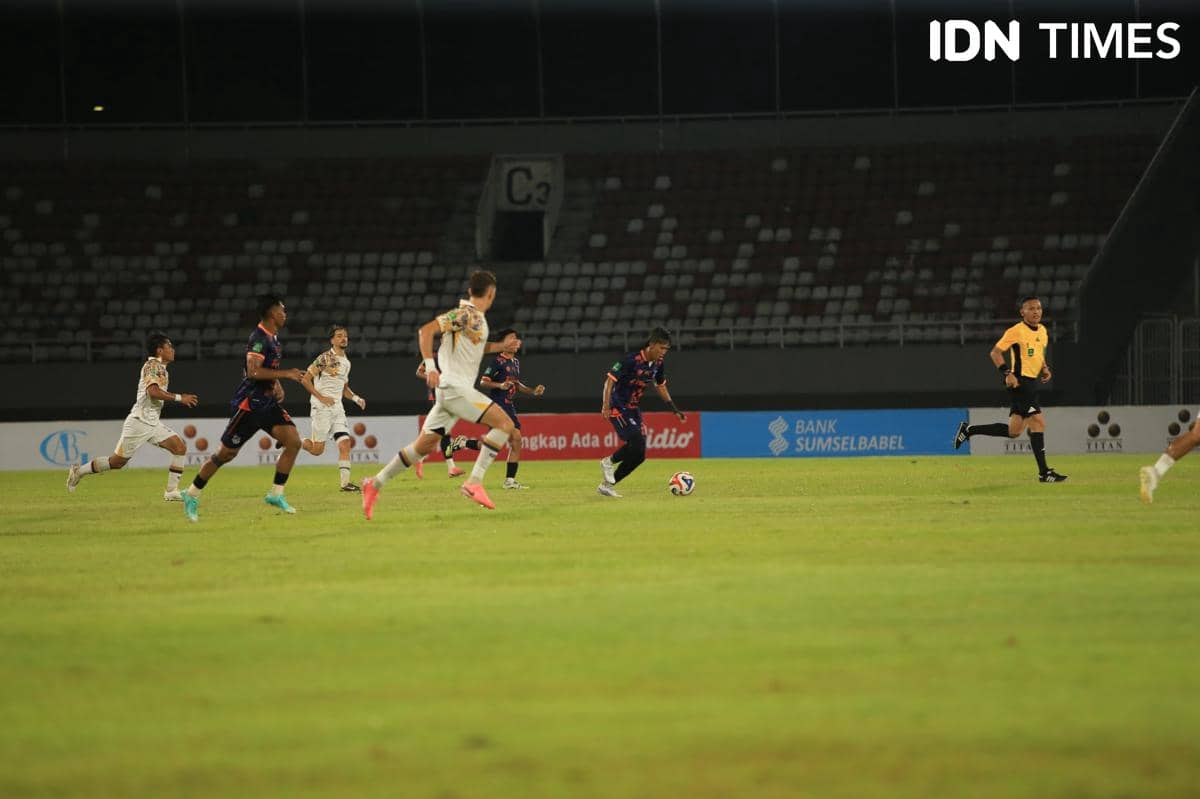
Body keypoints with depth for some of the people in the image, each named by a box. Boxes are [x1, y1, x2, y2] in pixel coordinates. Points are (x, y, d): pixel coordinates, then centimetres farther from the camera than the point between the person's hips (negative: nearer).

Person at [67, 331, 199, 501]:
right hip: (139, 422, -9)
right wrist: (179, 398, -23)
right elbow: (153, 391, -27)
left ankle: (172, 491, -5)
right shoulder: (153, 365, -13)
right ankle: (79, 471, 16)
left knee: (180, 448, -6)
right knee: (117, 461, -2)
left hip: (153, 423, 9)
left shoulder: (161, 367, 16)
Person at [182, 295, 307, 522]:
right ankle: (192, 495, 14)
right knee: (226, 453, -1)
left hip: (267, 402, 8)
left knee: (294, 442, -8)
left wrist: (277, 385, 11)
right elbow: (253, 371, -28)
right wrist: (285, 374, -24)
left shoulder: (273, 337, 13)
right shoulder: (258, 337, -17)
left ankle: (276, 494, 0)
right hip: (248, 404, -8)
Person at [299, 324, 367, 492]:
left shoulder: (346, 362, 15)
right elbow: (305, 380, -10)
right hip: (321, 408, -7)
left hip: (337, 409, 7)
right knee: (317, 450, -5)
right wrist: (321, 397, -15)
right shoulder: (325, 358, -9)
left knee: (345, 444, -7)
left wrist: (356, 398, 9)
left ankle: (345, 482, -8)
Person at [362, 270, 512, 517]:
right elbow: (426, 330, -20)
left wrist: (499, 346, 25)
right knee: (504, 423, -17)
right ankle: (474, 482, -22)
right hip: (455, 387, -10)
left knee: (424, 446, 14)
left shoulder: (477, 318, 16)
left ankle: (375, 484, 19)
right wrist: (430, 366, -26)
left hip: (449, 392, 10)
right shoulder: (464, 315, -12)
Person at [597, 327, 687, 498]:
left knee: (639, 455, 1)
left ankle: (607, 486, 12)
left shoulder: (658, 364, 2)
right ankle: (609, 462, 0)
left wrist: (674, 409, 17)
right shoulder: (631, 360, -20)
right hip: (618, 408, -8)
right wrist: (606, 405, -30)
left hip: (633, 409, 8)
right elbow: (610, 380, -20)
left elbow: (661, 386, 19)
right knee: (636, 441, -25)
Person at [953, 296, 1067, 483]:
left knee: (1013, 431, 11)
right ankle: (1044, 473, -11)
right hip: (1020, 382, -9)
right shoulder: (1016, 332, -11)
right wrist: (1008, 373, -19)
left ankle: (968, 430, 23)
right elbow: (995, 352, -9)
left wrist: (1045, 368, 9)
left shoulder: (1042, 331, 13)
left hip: (1032, 383, 9)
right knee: (1038, 423, -14)